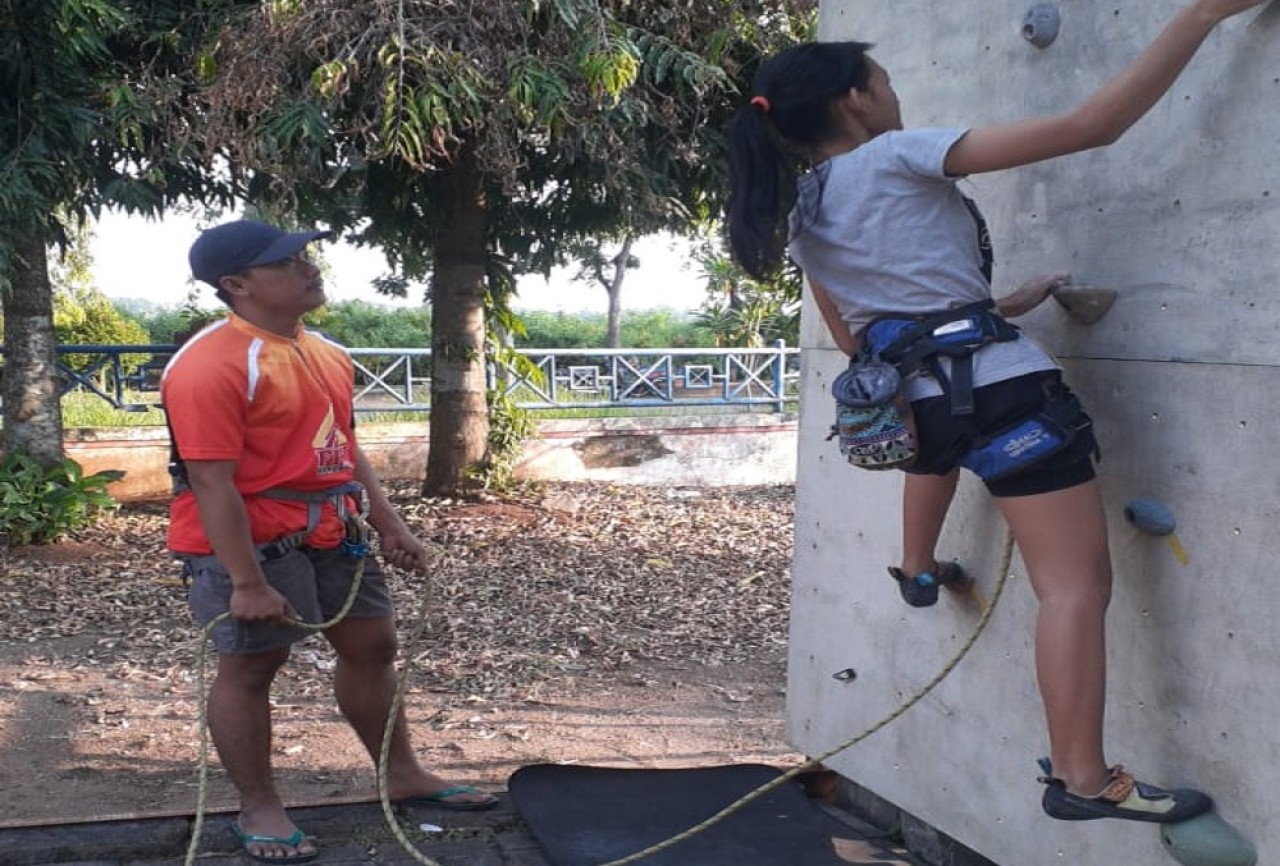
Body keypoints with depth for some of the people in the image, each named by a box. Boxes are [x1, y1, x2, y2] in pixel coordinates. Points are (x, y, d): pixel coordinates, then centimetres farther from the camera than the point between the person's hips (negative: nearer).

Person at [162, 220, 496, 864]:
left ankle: (402, 775, 32)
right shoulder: (211, 366, -20)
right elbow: (211, 483, -23)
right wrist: (246, 582, -24)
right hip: (248, 542, -9)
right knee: (250, 667, 4)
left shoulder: (324, 353, 9)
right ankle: (259, 811, 20)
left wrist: (390, 526, 15)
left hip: (331, 534, 9)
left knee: (372, 645, 15)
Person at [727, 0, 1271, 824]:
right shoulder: (898, 155, -10)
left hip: (911, 399, 8)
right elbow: (1091, 126, -15)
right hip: (997, 388, -8)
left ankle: (919, 568, 59)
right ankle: (1082, 777, -8)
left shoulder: (800, 217, 11)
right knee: (1078, 582, -7)